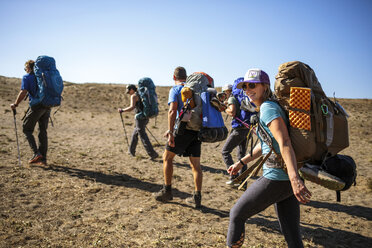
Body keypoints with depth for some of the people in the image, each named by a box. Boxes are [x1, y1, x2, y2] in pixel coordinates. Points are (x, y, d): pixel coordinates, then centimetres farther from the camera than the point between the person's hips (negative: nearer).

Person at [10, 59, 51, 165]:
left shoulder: (27, 77, 1)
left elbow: (23, 92, -9)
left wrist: (15, 104, 2)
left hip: (36, 107, -5)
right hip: (47, 107, 5)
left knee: (27, 129, 8)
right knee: (43, 132, 9)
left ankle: (36, 153, -6)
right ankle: (43, 158, 9)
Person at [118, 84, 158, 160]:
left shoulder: (134, 96, -9)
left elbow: (132, 107, -23)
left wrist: (122, 110, -12)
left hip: (140, 118, -9)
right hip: (146, 118, 9)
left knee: (143, 137, -5)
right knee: (135, 134, 23)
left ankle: (153, 154, -8)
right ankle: (131, 151, 34)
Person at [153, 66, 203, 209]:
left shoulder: (175, 90, 0)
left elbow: (173, 111, -14)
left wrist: (170, 132, -19)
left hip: (183, 129, -5)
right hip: (197, 129, 6)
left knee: (167, 157, 11)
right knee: (195, 164, 7)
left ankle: (167, 191, 14)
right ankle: (197, 198, 7)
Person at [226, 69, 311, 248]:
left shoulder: (268, 107, -10)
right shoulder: (265, 108, 19)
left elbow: (284, 142, -25)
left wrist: (294, 178, -36)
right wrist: (241, 163, 32)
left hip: (276, 178, -9)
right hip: (287, 180, 9)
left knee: (236, 214, 10)